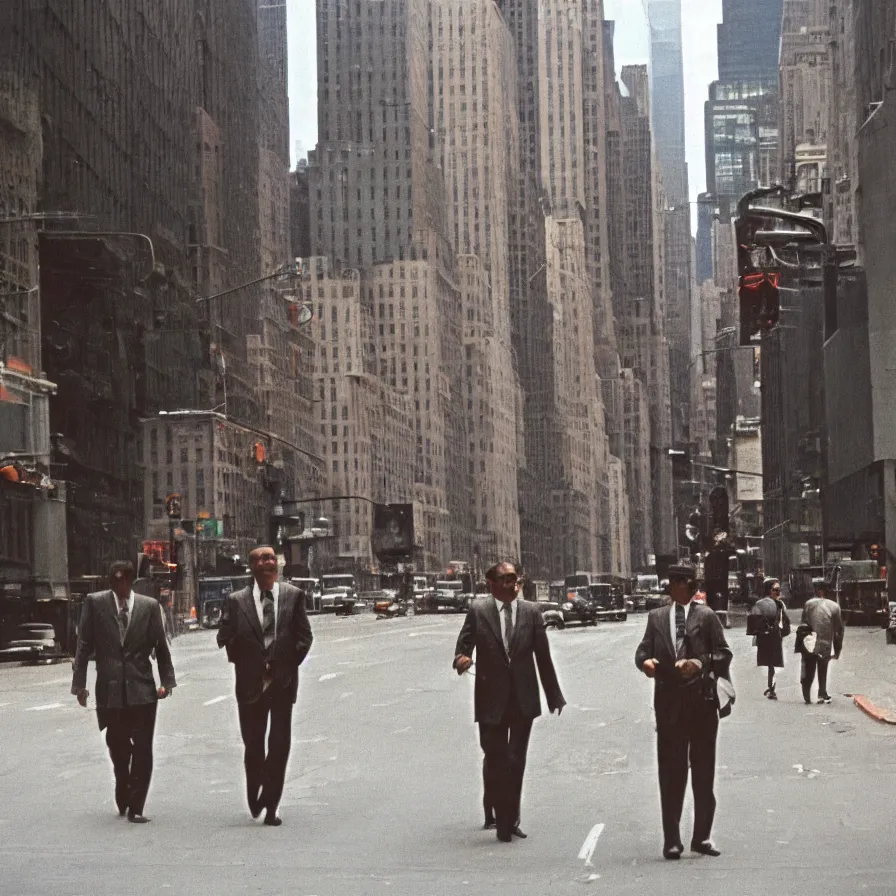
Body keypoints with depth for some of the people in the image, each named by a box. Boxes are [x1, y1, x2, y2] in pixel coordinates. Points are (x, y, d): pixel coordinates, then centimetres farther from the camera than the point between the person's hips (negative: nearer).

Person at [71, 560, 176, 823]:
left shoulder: (149, 606, 2)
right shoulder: (95, 603, 1)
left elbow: (161, 645, 7)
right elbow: (84, 645, 2)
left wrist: (167, 681, 3)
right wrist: (79, 683, -1)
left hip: (142, 690, -1)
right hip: (110, 689, 1)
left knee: (142, 750, -4)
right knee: (117, 748, 12)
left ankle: (135, 807, 3)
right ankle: (123, 797, 35)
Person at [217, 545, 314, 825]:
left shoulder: (293, 596, 3)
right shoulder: (236, 601, 0)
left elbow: (304, 636, 3)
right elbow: (224, 637, 3)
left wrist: (288, 664, -2)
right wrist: (244, 663, -1)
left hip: (283, 682, 0)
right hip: (251, 684, 0)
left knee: (280, 745, -2)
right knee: (253, 745, 9)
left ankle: (269, 805, 5)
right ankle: (255, 798, 29)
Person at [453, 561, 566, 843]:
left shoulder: (530, 612, 3)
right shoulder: (478, 611, -3)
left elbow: (543, 656, 6)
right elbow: (464, 644, -3)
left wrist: (554, 696, 8)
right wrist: (461, 658, -28)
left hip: (523, 699, 2)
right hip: (492, 699, -1)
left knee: (516, 761, 5)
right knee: (495, 760, 0)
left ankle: (509, 820, 15)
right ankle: (502, 819, 11)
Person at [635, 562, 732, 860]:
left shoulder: (706, 616, 1)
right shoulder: (657, 617, 10)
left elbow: (724, 653, -2)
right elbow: (643, 649, 8)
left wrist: (700, 663, -19)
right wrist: (645, 660, -15)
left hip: (701, 700, -1)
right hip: (668, 700, 2)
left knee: (703, 770, 6)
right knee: (670, 772, 2)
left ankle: (702, 836, 15)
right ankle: (671, 840, 5)